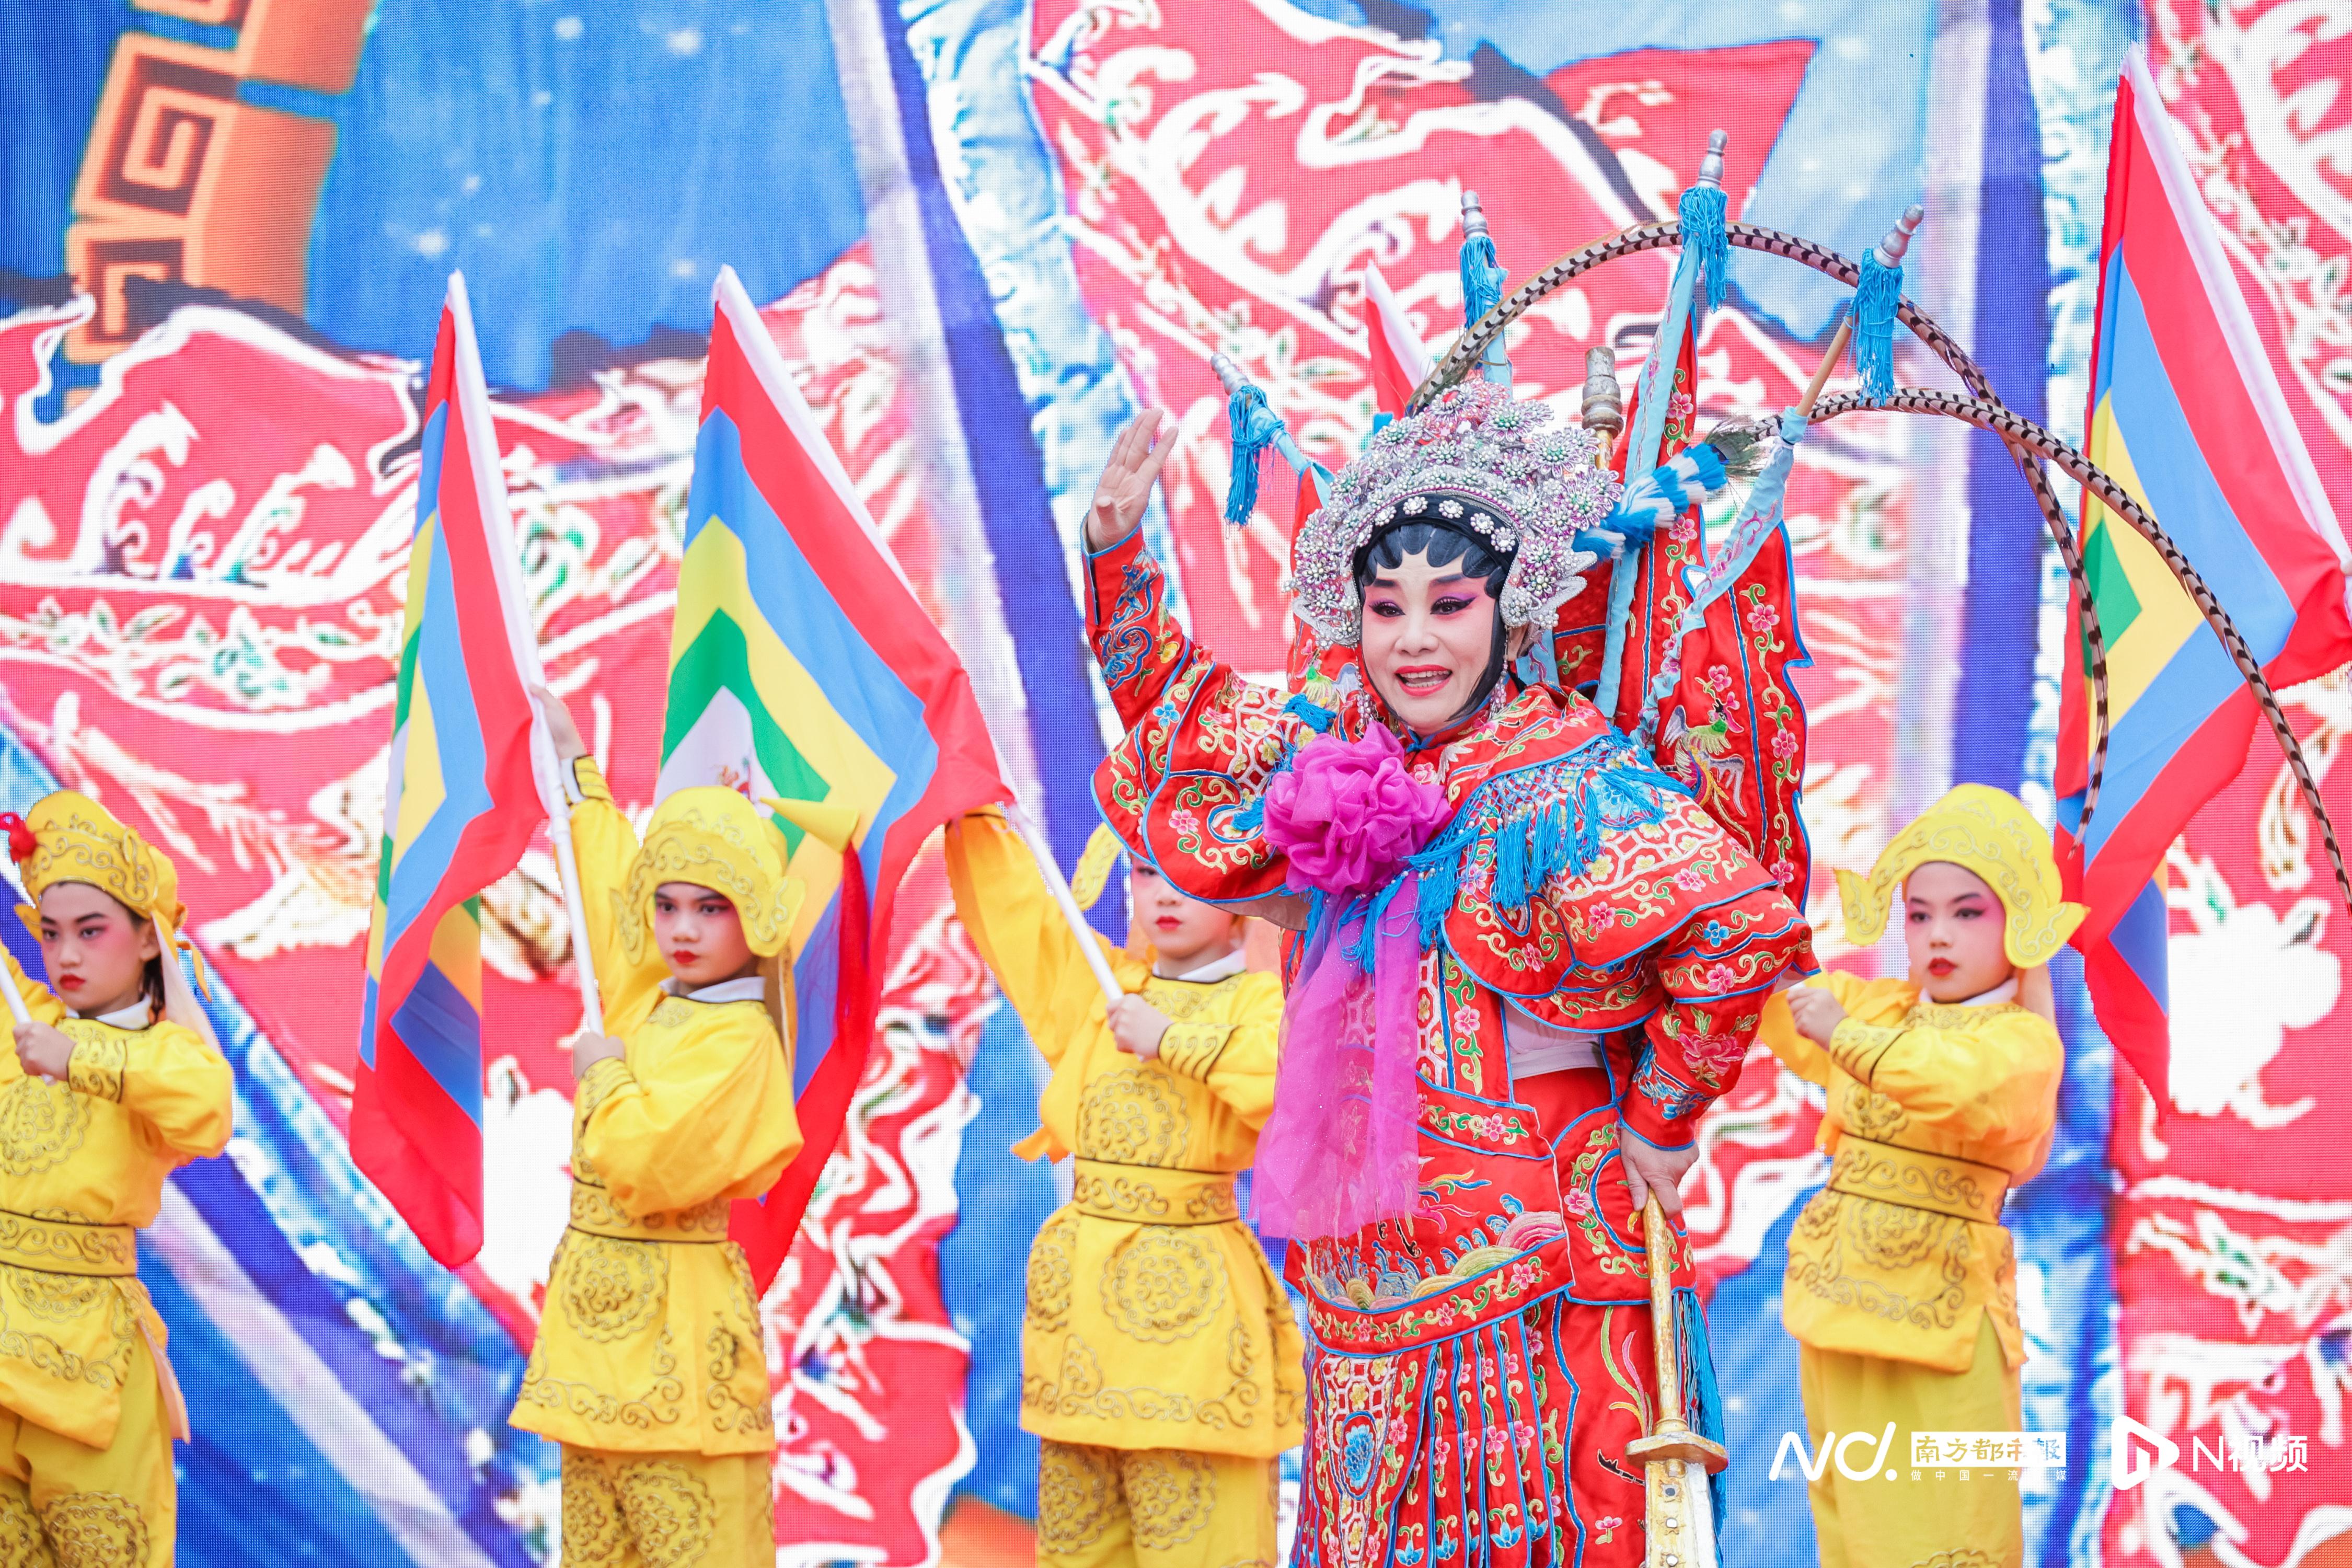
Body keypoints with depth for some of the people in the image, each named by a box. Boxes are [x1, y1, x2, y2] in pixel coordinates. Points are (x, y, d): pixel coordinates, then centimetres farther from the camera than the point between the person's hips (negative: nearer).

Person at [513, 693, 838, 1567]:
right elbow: (609, 882, 28)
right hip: (597, 1302, 9)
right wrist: (574, 760, 38)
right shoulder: (645, 1001, 11)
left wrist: (606, 1072, -8)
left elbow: (650, 1164, -25)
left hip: (676, 1318, -9)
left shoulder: (738, 1040, -14)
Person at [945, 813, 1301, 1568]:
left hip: (1190, 1299, -5)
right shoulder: (1092, 982, 14)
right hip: (1078, 1282, 6)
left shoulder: (1256, 1002, -3)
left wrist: (1173, 1041, -19)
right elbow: (1009, 898, 19)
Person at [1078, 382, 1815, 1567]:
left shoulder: (1569, 795, -14)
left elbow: (1747, 931, -24)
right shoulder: (1340, 758, 7)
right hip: (1367, 1272, 7)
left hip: (1528, 1283, -7)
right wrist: (1118, 552, 16)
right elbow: (1171, 729, 25)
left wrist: (1659, 1124, -15)